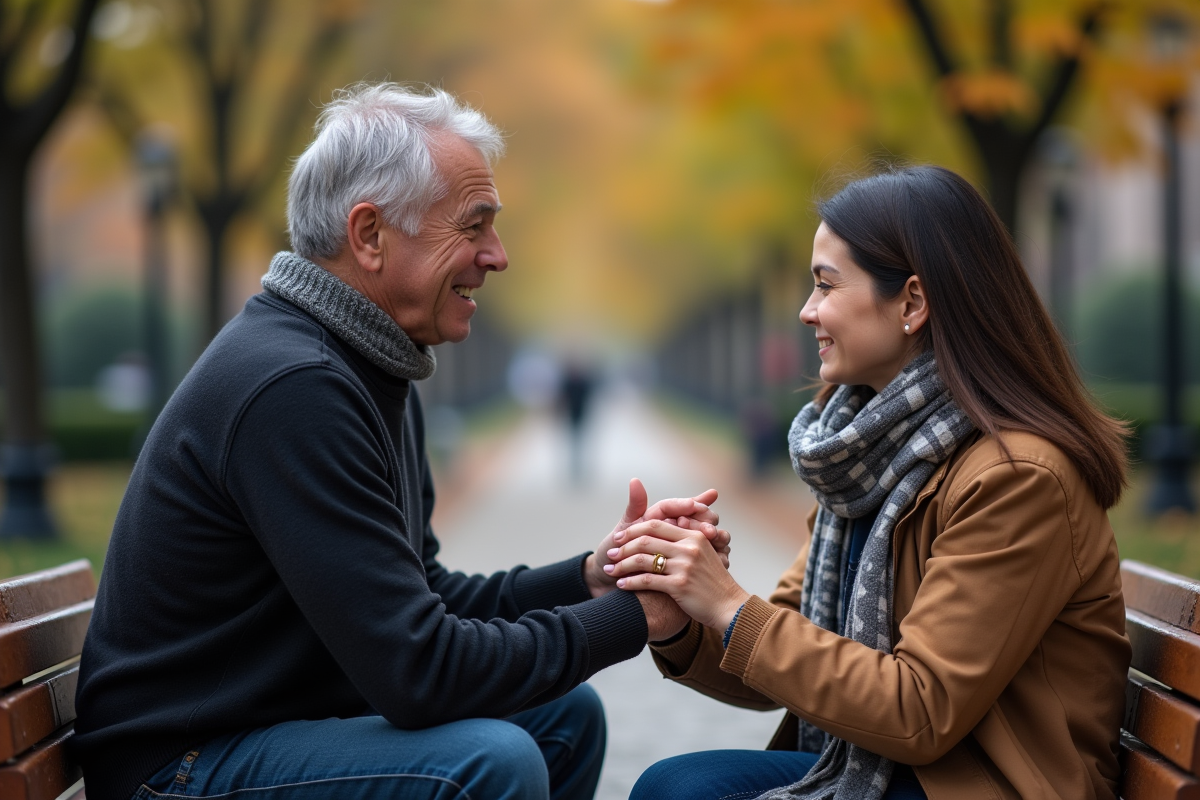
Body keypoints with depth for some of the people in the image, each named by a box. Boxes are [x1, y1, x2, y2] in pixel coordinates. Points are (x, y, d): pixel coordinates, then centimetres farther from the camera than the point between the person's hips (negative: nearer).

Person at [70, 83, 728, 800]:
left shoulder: (371, 376, 11)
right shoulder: (293, 389, -24)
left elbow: (427, 600, 13)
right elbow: (417, 671, -26)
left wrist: (591, 578, -1)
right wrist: (627, 615, -16)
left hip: (294, 719, 11)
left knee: (566, 714, 11)